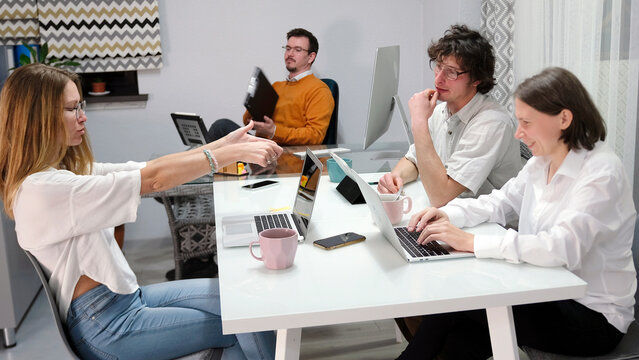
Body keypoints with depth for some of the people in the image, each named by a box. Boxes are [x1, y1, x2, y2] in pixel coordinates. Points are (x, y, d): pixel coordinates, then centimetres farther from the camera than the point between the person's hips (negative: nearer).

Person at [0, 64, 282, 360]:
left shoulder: (68, 168, 8)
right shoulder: (41, 189, -23)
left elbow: (146, 167, 3)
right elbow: (152, 180, -26)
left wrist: (224, 143, -3)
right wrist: (234, 153, -22)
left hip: (126, 295, 9)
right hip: (104, 326, -9)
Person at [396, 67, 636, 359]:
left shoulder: (601, 173, -21)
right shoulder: (541, 162, 5)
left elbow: (563, 247, -33)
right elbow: (501, 202, 13)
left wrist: (471, 242, -34)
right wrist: (449, 214, -7)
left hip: (592, 314, -7)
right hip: (546, 294, 7)